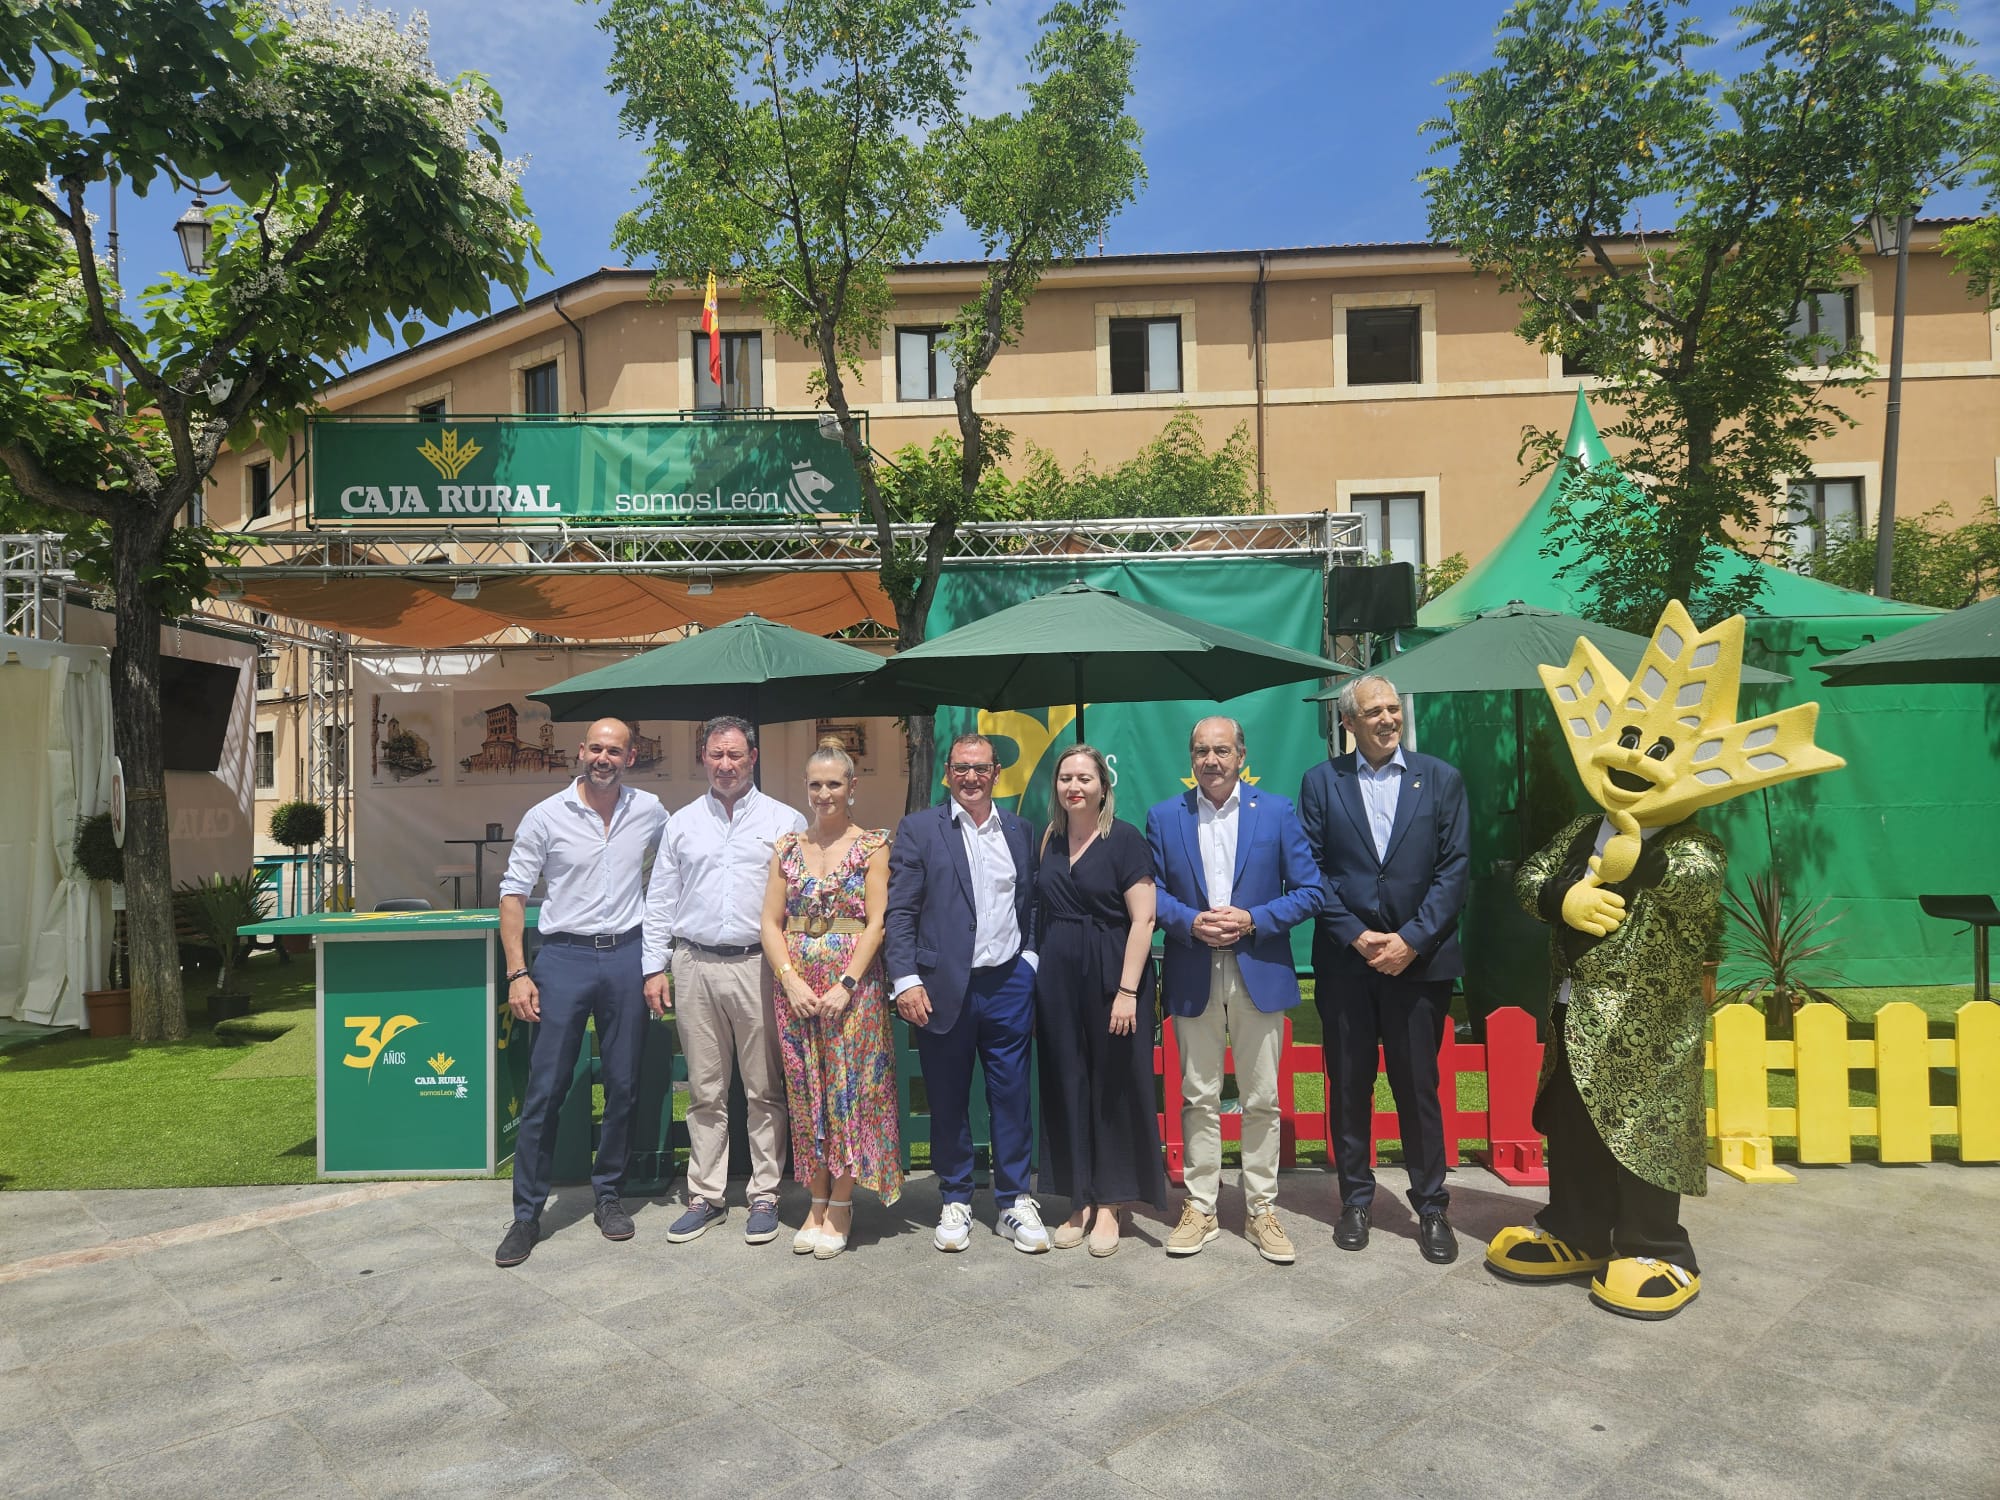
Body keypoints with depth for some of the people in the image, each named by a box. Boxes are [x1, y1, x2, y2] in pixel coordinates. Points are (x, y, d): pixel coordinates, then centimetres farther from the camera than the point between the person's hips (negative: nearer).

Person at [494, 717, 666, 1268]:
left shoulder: (650, 812, 3)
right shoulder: (545, 816, -3)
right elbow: (513, 893, -1)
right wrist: (517, 973, -9)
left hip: (626, 956, 2)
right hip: (564, 955, -2)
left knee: (623, 1085, 8)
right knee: (545, 1089, -2)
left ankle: (608, 1193, 26)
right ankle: (527, 1213, 10)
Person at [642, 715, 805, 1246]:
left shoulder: (785, 821, 3)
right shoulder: (682, 823, 12)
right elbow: (660, 901, 13)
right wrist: (655, 968, 6)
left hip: (759, 966, -2)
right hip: (695, 967, 2)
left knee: (764, 1089, 3)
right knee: (704, 1090, 9)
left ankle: (765, 1196, 14)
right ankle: (705, 1196, 19)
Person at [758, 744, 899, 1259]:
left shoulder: (873, 845, -1)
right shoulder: (788, 847, 9)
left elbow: (876, 921, -7)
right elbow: (771, 922, 5)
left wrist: (846, 984, -16)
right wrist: (791, 979, -9)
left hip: (854, 985, -3)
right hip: (796, 986, 3)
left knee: (849, 1087, -1)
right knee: (806, 1091, 8)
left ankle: (841, 1206, 11)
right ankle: (817, 1201, 20)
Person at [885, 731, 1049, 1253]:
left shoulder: (1019, 831, 11)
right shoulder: (919, 829, 0)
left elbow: (1030, 906, 15)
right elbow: (899, 912, -4)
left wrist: (1030, 958, 3)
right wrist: (906, 980, -11)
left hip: (1008, 985, 3)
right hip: (944, 988, -2)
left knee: (1012, 1097, 7)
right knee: (948, 1101, 8)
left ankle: (1014, 1202, 20)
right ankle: (955, 1201, 23)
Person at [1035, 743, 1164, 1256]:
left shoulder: (1124, 839, -7)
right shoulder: (1050, 839, 9)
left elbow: (1143, 919, -12)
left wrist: (1127, 991, -17)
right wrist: (1040, 971, 4)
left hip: (1109, 977, -5)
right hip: (1057, 979, 5)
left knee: (1113, 1088, 4)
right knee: (1067, 1089, 9)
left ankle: (1112, 1204, 18)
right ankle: (1081, 1201, 21)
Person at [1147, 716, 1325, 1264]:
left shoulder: (1278, 812, 0)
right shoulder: (1164, 816, 4)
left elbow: (1309, 891, -1)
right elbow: (1151, 892, 5)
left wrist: (1252, 920, -14)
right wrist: (1191, 922, -13)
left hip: (1260, 972, -1)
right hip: (1193, 977, 1)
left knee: (1262, 1100, 7)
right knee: (1198, 1099, 8)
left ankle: (1262, 1210, 20)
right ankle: (1200, 1208, 20)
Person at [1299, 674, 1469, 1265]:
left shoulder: (1440, 779, 4)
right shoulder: (1321, 782, 4)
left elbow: (1454, 868, -2)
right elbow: (1313, 870, 0)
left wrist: (1411, 939, -10)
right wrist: (1356, 936, -9)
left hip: (1417, 959, 0)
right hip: (1344, 960, 1)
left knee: (1419, 1087, 6)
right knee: (1348, 1085, 9)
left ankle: (1431, 1206, 20)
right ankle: (1355, 1198, 24)